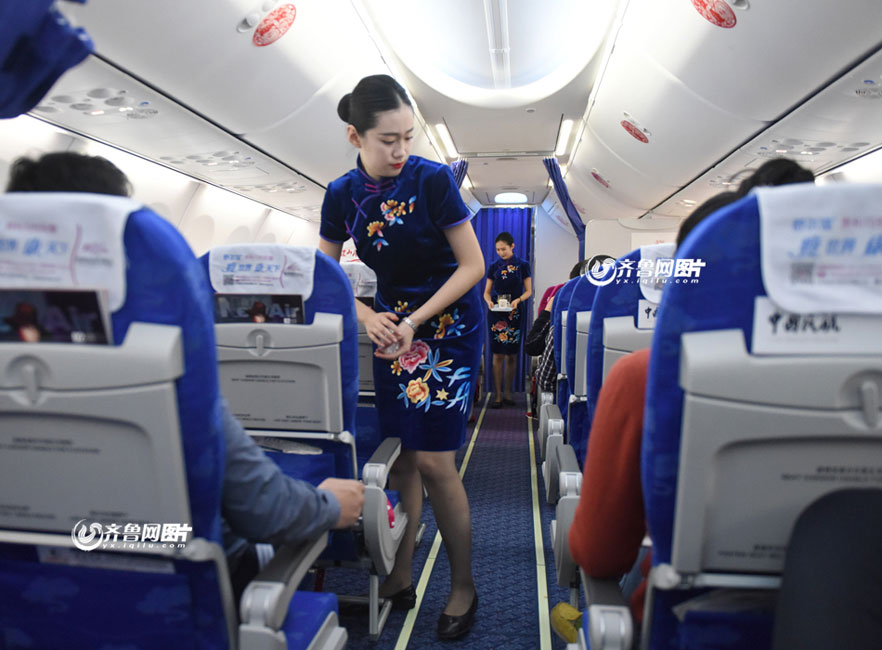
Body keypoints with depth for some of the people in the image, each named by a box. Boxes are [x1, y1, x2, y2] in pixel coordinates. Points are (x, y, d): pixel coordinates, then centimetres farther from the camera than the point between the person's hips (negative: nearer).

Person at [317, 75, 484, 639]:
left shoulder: (433, 179, -13)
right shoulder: (342, 196, -1)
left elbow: (473, 265, -12)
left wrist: (413, 323, -17)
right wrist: (369, 317, -11)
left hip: (449, 326, -4)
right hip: (394, 327, 4)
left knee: (433, 461, -6)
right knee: (400, 454, 4)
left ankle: (464, 587, 15)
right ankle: (400, 576, 22)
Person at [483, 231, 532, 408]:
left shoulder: (522, 266, 3)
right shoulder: (494, 267, 8)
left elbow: (528, 291, 2)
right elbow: (487, 292, 9)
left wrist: (518, 300, -17)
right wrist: (489, 301, -12)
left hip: (515, 314, -1)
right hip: (496, 314, 1)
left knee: (512, 355, 5)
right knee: (498, 355, -2)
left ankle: (507, 393, 16)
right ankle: (498, 395, 3)